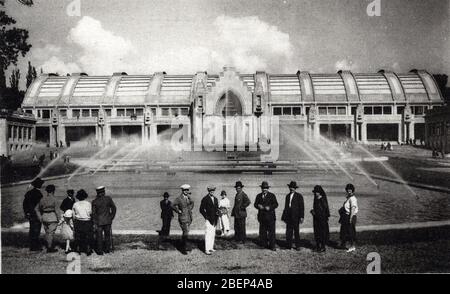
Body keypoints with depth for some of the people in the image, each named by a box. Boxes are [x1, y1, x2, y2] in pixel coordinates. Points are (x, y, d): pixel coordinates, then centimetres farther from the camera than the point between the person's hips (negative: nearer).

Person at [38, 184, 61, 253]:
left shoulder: (42, 199, 5)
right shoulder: (53, 199, -11)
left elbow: (40, 209, 11)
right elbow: (56, 210, -12)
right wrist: (58, 218, -4)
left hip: (44, 217, 6)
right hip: (52, 216, -5)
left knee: (47, 232, 15)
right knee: (51, 233, 0)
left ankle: (49, 246, 22)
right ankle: (50, 248, 3)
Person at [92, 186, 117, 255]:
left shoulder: (94, 202, -9)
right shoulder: (108, 199, -5)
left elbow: (93, 213, -9)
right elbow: (114, 208, 1)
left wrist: (94, 223, -4)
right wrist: (111, 217, 11)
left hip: (99, 222, -2)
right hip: (108, 221, 2)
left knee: (99, 236, 8)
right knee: (107, 235, 15)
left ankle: (100, 251, 12)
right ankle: (107, 249, 23)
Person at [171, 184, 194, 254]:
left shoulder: (188, 197, 9)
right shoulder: (179, 198, -13)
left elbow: (192, 203, 30)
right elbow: (173, 205, -22)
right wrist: (178, 211, -16)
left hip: (189, 217, 7)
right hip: (183, 218, -7)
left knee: (185, 233, 14)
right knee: (186, 233, -12)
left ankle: (183, 247, 25)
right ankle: (184, 249, -4)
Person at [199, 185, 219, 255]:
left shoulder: (215, 199, 13)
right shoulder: (205, 199, -6)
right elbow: (201, 209, -6)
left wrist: (217, 213, 3)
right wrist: (206, 216, -10)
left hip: (214, 220, 7)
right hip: (208, 219, -7)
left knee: (213, 235, 10)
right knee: (208, 234, -9)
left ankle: (211, 248, 17)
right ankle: (207, 250, -7)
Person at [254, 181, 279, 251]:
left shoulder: (272, 195, 3)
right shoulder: (258, 196, 13)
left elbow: (276, 204, -2)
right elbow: (255, 204, 11)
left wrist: (269, 207, -18)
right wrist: (258, 206, -11)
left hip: (270, 216, -3)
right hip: (262, 216, 4)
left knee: (271, 231, -6)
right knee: (262, 231, 7)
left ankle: (272, 246, -5)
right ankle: (264, 245, 16)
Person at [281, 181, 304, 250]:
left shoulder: (299, 196, -2)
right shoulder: (287, 196, 13)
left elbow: (302, 207, -4)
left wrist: (301, 217, -10)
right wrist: (284, 216, 14)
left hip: (295, 217, -4)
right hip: (288, 217, 4)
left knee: (296, 231, 2)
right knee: (288, 231, 3)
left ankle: (297, 246, 10)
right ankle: (288, 245, 8)